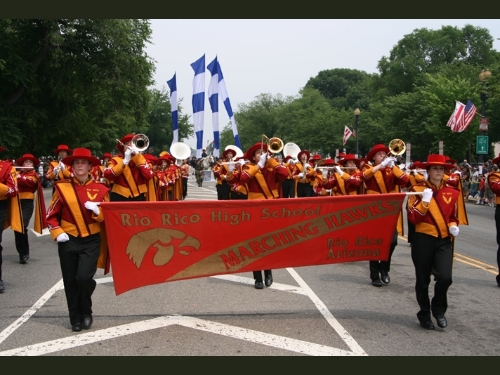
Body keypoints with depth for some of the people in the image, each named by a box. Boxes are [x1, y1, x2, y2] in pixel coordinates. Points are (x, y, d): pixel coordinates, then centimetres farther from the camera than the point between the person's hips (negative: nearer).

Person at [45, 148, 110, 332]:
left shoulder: (100, 189, 1)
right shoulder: (62, 187, 1)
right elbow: (51, 215, 6)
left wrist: (97, 210, -17)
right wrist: (57, 232, -9)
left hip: (91, 241, -1)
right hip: (68, 241, 1)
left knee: (84, 277, -14)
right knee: (70, 281, 5)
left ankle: (86, 313, 11)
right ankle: (76, 318, 21)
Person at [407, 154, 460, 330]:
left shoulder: (452, 191, 7)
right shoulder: (417, 189, -4)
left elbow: (453, 216, 18)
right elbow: (413, 218, -11)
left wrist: (453, 226, -2)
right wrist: (424, 200, -21)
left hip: (444, 240, 2)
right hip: (423, 239, -2)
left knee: (445, 277, -13)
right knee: (423, 280, 6)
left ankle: (439, 310, 13)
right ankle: (424, 314, 26)